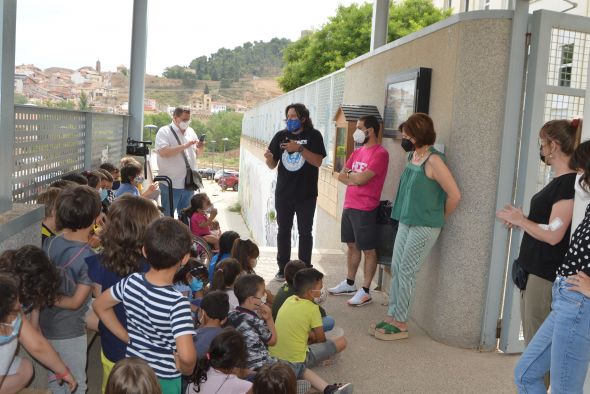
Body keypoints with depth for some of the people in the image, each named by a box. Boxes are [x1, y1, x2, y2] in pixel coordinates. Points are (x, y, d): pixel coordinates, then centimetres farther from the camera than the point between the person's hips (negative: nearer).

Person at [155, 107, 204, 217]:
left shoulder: (190, 131, 12)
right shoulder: (164, 132, -7)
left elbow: (197, 153, 18)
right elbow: (163, 152, -22)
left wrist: (200, 148, -5)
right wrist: (185, 146, -23)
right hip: (171, 184, -6)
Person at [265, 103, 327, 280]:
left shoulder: (313, 135, -3)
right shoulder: (281, 136, 4)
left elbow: (318, 161, -13)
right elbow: (272, 165, 4)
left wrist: (299, 148, -23)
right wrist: (269, 158, -19)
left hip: (306, 194, -3)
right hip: (283, 194, 3)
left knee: (305, 232, 6)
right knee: (283, 231, 9)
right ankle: (283, 268, 20)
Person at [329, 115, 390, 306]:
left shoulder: (380, 153, -13)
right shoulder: (357, 152, 14)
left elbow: (362, 179, -21)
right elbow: (341, 176, 9)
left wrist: (349, 174, -2)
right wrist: (355, 178, -9)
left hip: (365, 210, -8)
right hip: (349, 206, 9)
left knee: (368, 250, 1)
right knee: (352, 246, 17)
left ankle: (365, 291, 6)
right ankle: (349, 284, 29)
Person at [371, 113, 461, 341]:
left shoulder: (433, 160, -17)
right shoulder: (412, 156, 8)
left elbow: (454, 195, -17)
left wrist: (440, 218, -4)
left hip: (424, 227, -8)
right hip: (406, 222, 8)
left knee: (406, 272, -2)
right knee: (396, 269, 10)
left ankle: (400, 324, 10)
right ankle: (392, 316, 21)